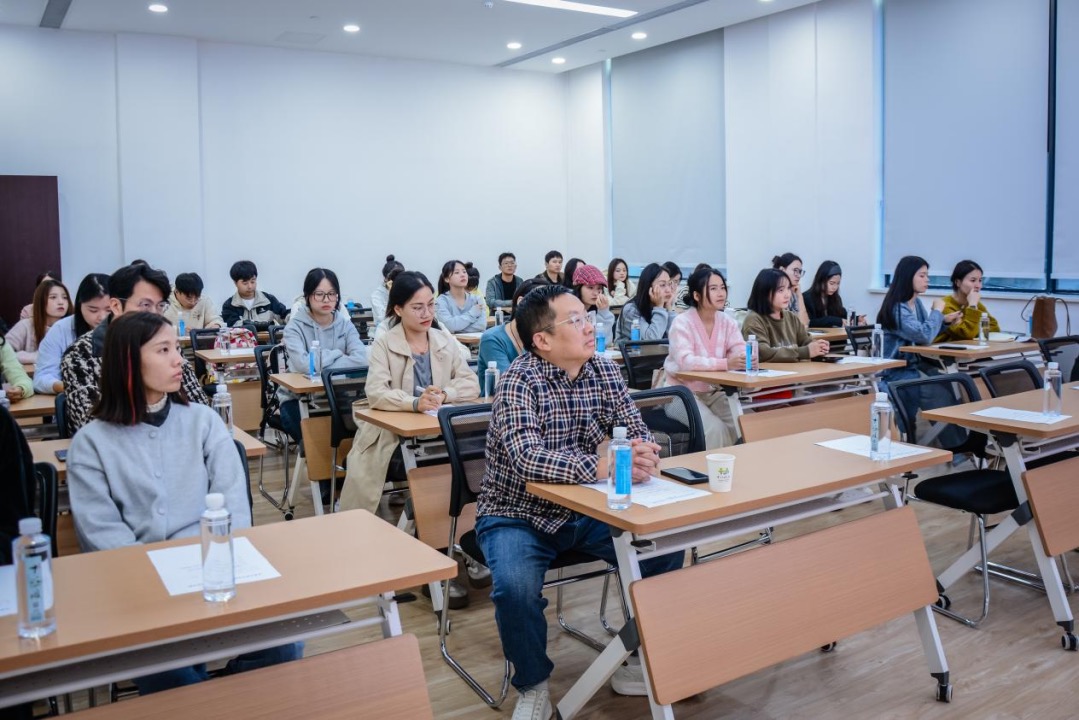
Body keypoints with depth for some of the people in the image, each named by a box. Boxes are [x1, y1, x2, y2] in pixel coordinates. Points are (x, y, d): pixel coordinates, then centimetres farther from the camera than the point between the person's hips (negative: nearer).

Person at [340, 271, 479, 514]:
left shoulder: (445, 341, 9)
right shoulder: (384, 345, -3)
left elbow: (471, 384, 2)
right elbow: (375, 394, -17)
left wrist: (444, 395, -19)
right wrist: (415, 403, -35)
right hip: (392, 435, -3)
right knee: (361, 480, -27)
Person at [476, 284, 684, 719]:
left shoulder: (605, 371, -1)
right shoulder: (520, 382, -20)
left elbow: (637, 431, -4)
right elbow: (528, 459, -34)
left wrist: (643, 452, -29)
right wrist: (604, 466, -45)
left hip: (585, 509, 5)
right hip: (517, 516, -5)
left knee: (666, 549, -12)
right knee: (516, 588, -31)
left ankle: (639, 656, 11)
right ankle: (533, 684, 0)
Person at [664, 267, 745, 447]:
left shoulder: (727, 321, 2)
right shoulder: (682, 322, -16)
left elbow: (741, 353, -7)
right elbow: (685, 362, -30)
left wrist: (747, 359, -32)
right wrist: (725, 363, -41)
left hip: (713, 392, 5)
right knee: (715, 429, -26)